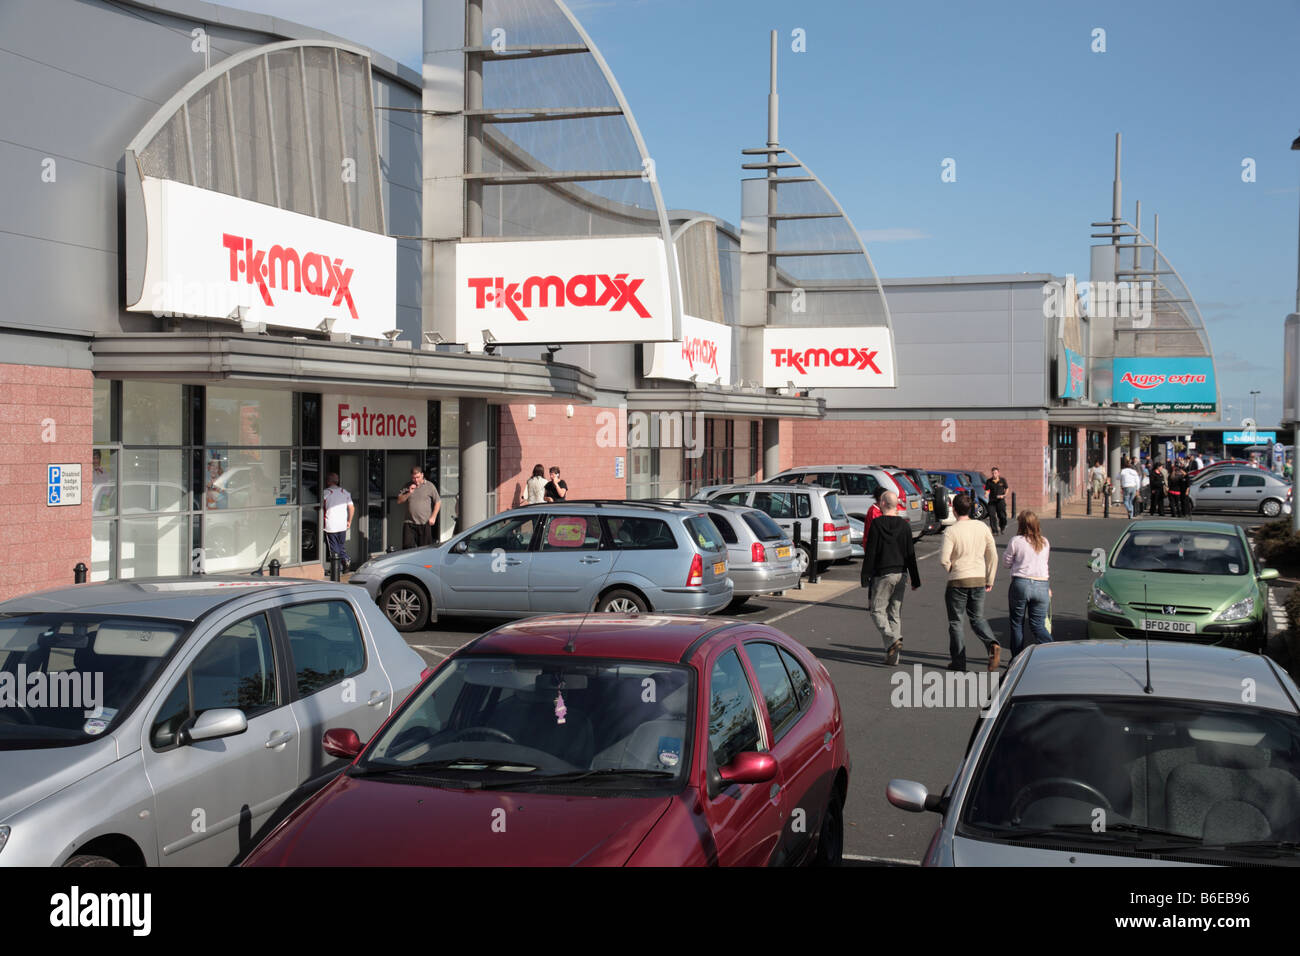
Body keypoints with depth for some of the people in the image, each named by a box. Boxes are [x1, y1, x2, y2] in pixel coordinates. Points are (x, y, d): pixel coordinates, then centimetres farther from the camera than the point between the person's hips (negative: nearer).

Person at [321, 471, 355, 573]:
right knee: (342, 546, 18)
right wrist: (349, 521, 15)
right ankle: (345, 560, -3)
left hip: (330, 526, -4)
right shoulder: (345, 492, 6)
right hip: (343, 525, 4)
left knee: (333, 548, 3)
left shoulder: (325, 493, -8)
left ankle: (337, 568, 1)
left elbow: (321, 509, 0)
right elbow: (352, 508, 6)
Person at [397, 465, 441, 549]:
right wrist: (409, 493, -7)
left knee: (425, 549, 1)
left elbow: (438, 502, 5)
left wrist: (433, 517, -3)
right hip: (410, 523, 2)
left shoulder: (429, 486, 3)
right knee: (407, 548, -7)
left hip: (425, 524, -2)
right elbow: (399, 501, 9)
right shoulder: (407, 486, 11)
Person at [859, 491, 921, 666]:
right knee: (895, 613, 10)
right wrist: (915, 580, 12)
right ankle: (893, 655, 10)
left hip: (882, 574, -4)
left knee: (877, 610, 4)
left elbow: (870, 552, -9)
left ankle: (893, 640, -19)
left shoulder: (876, 524, -8)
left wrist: (865, 577, -3)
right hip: (900, 573, 5)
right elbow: (911, 554, 6)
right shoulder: (904, 525, 4)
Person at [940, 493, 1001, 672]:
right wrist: (990, 580, 14)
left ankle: (958, 661, 10)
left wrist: (950, 570, 4)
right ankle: (993, 645, -8)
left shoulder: (951, 531, -13)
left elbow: (943, 559, -19)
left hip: (958, 581, -4)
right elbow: (993, 555, 6)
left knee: (955, 621, 9)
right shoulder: (982, 527, 2)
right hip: (979, 579, 4)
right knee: (977, 618, 18)